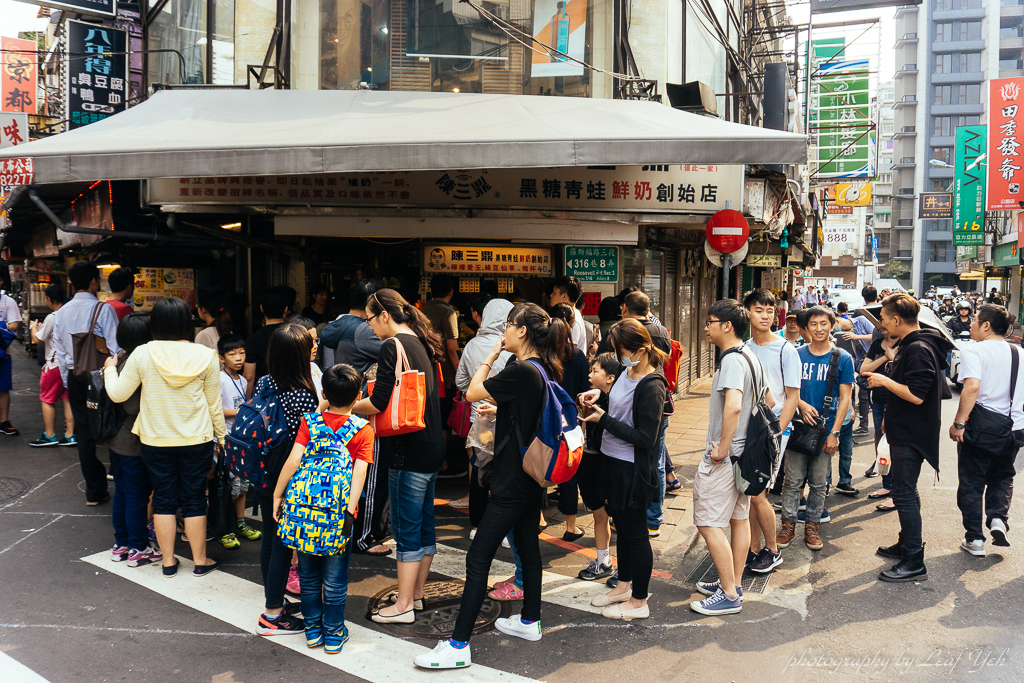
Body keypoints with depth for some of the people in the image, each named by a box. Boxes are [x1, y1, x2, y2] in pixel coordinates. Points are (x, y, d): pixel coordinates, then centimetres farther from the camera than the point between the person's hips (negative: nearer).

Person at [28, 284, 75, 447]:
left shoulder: (52, 318, -16)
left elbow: (37, 340, -10)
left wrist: (34, 328, 9)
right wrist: (42, 327, 24)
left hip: (54, 365, -7)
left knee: (47, 400, 4)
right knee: (67, 399, 10)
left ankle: (49, 436, 9)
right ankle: (69, 435, 11)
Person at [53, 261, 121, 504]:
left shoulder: (61, 312, 7)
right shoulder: (103, 310, -12)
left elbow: (60, 352, 11)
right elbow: (115, 348, -15)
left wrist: (68, 383, 18)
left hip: (74, 378, 5)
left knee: (84, 432, 9)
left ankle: (94, 490, 14)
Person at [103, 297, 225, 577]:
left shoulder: (142, 355, -10)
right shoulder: (206, 357, -8)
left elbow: (118, 394, -1)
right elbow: (214, 404, -1)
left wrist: (110, 370, 19)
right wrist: (221, 436, 11)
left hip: (155, 441, 1)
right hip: (196, 441, 0)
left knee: (163, 499, 12)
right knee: (194, 499, 10)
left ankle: (168, 562, 21)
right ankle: (200, 561, 20)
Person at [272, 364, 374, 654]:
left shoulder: (310, 422, 1)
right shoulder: (363, 429, -3)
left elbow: (293, 459, -9)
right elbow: (360, 471, -14)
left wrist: (278, 494, -3)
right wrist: (349, 510, -18)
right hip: (338, 511, -2)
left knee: (309, 573, 17)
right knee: (335, 577, 10)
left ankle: (312, 628, 27)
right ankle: (333, 633, 20)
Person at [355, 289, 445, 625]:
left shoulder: (394, 346, -13)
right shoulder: (423, 343, 13)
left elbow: (378, 403, -18)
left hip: (409, 451, -9)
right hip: (432, 446, 9)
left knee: (407, 528, -1)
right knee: (424, 524, 15)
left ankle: (403, 606, 7)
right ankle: (416, 594, 27)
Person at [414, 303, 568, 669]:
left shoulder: (520, 371, -22)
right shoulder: (545, 370, 6)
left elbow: (472, 392, -13)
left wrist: (491, 355, -5)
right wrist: (500, 410, 16)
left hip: (512, 481, -10)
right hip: (532, 475, 10)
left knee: (478, 559, -5)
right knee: (528, 546, 21)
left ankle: (458, 645, 0)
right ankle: (530, 621, 36)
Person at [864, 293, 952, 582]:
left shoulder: (918, 349, -21)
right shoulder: (910, 345, 12)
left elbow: (916, 395, -27)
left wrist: (885, 381, -17)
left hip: (912, 435, -11)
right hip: (904, 431, 11)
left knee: (904, 494, -8)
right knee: (905, 491, 20)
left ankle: (914, 563, -3)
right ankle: (906, 544, 34)